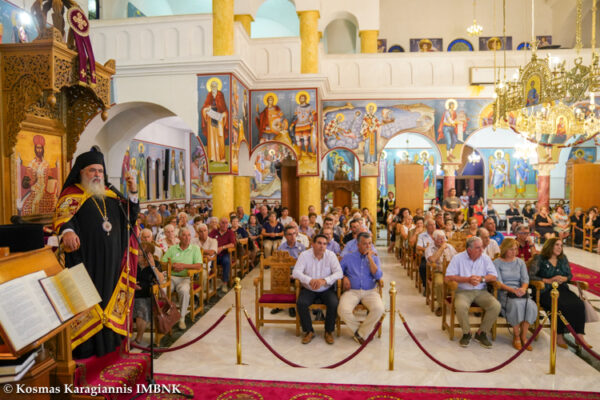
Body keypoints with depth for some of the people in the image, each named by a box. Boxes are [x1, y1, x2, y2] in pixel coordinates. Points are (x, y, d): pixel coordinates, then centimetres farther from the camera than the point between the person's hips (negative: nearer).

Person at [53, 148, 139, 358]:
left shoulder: (109, 194, 15)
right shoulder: (72, 193, -2)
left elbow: (131, 215, 13)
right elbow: (62, 217, -17)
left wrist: (132, 193, -2)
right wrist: (67, 231, -39)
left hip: (111, 260, 6)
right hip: (85, 259, -5)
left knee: (107, 297, 12)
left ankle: (107, 338, 23)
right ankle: (85, 346, 7)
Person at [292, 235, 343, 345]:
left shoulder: (331, 255, -6)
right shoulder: (304, 255, -8)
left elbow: (339, 273, -15)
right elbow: (296, 272, -16)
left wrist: (324, 280, -32)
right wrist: (310, 280, -33)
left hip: (327, 289, 0)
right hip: (308, 289, 0)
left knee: (334, 304, -26)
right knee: (301, 303, -26)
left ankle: (329, 331, -2)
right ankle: (308, 331, -4)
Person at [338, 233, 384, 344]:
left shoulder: (374, 258, 12)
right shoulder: (348, 258, 11)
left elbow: (378, 276, -3)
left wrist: (370, 258, -6)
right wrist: (344, 277, -6)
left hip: (370, 291, 1)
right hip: (352, 291, 0)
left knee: (379, 309, -31)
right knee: (343, 310, -30)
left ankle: (361, 333, -10)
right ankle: (365, 330, -4)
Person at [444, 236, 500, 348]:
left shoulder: (485, 258, 7)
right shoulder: (458, 258, -3)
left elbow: (494, 276, 3)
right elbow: (448, 277, -11)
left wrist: (481, 279, -15)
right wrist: (468, 279, -16)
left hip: (481, 291, 3)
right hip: (463, 291, -3)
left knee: (496, 306, -24)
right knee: (460, 306, -34)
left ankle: (481, 333, -3)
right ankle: (466, 333, -5)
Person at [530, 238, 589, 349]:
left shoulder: (563, 258, 19)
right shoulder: (540, 259, 1)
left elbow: (570, 275, 21)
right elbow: (531, 275, -9)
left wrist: (563, 279, -2)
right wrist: (548, 280, -13)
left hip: (562, 289, 5)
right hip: (546, 291, -5)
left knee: (579, 304, -24)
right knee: (563, 306, -32)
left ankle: (579, 336, -21)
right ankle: (560, 336, -19)